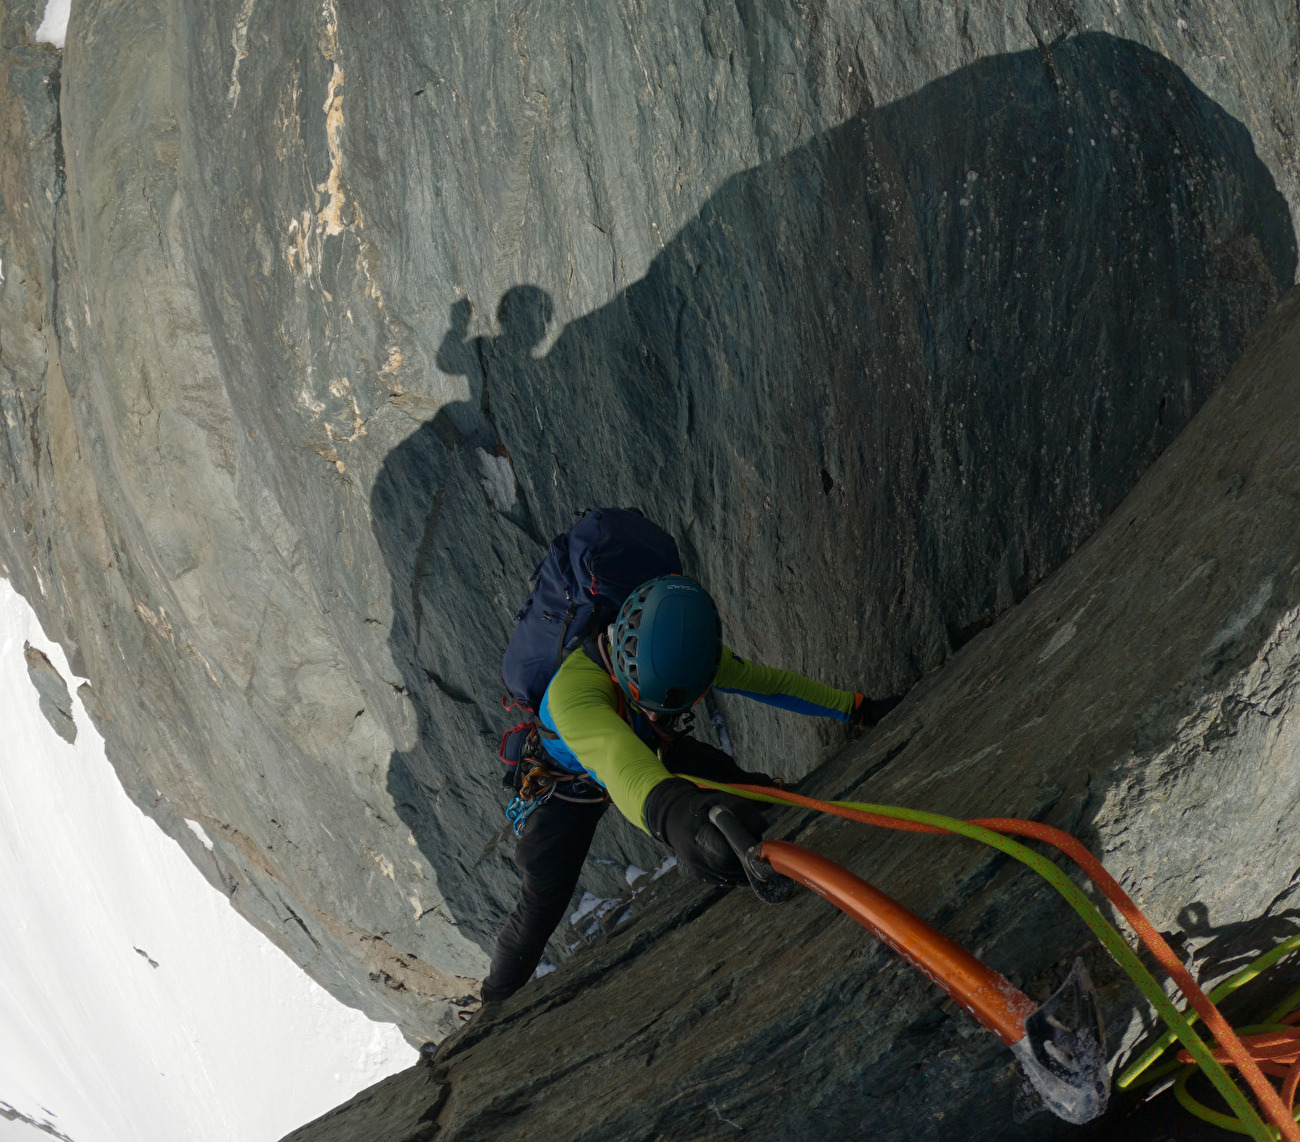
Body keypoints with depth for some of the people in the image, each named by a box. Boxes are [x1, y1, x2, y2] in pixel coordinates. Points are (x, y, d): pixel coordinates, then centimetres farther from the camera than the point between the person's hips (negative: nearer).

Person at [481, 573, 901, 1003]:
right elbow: (613, 756, -69)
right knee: (542, 907, -5)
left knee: (750, 789, -13)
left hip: (650, 751, 4)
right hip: (572, 785, -4)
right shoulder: (574, 687, -49)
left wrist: (859, 708, -12)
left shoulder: (689, 651, -30)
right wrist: (670, 808, -90)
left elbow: (768, 681, -14)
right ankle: (496, 1002, 22)